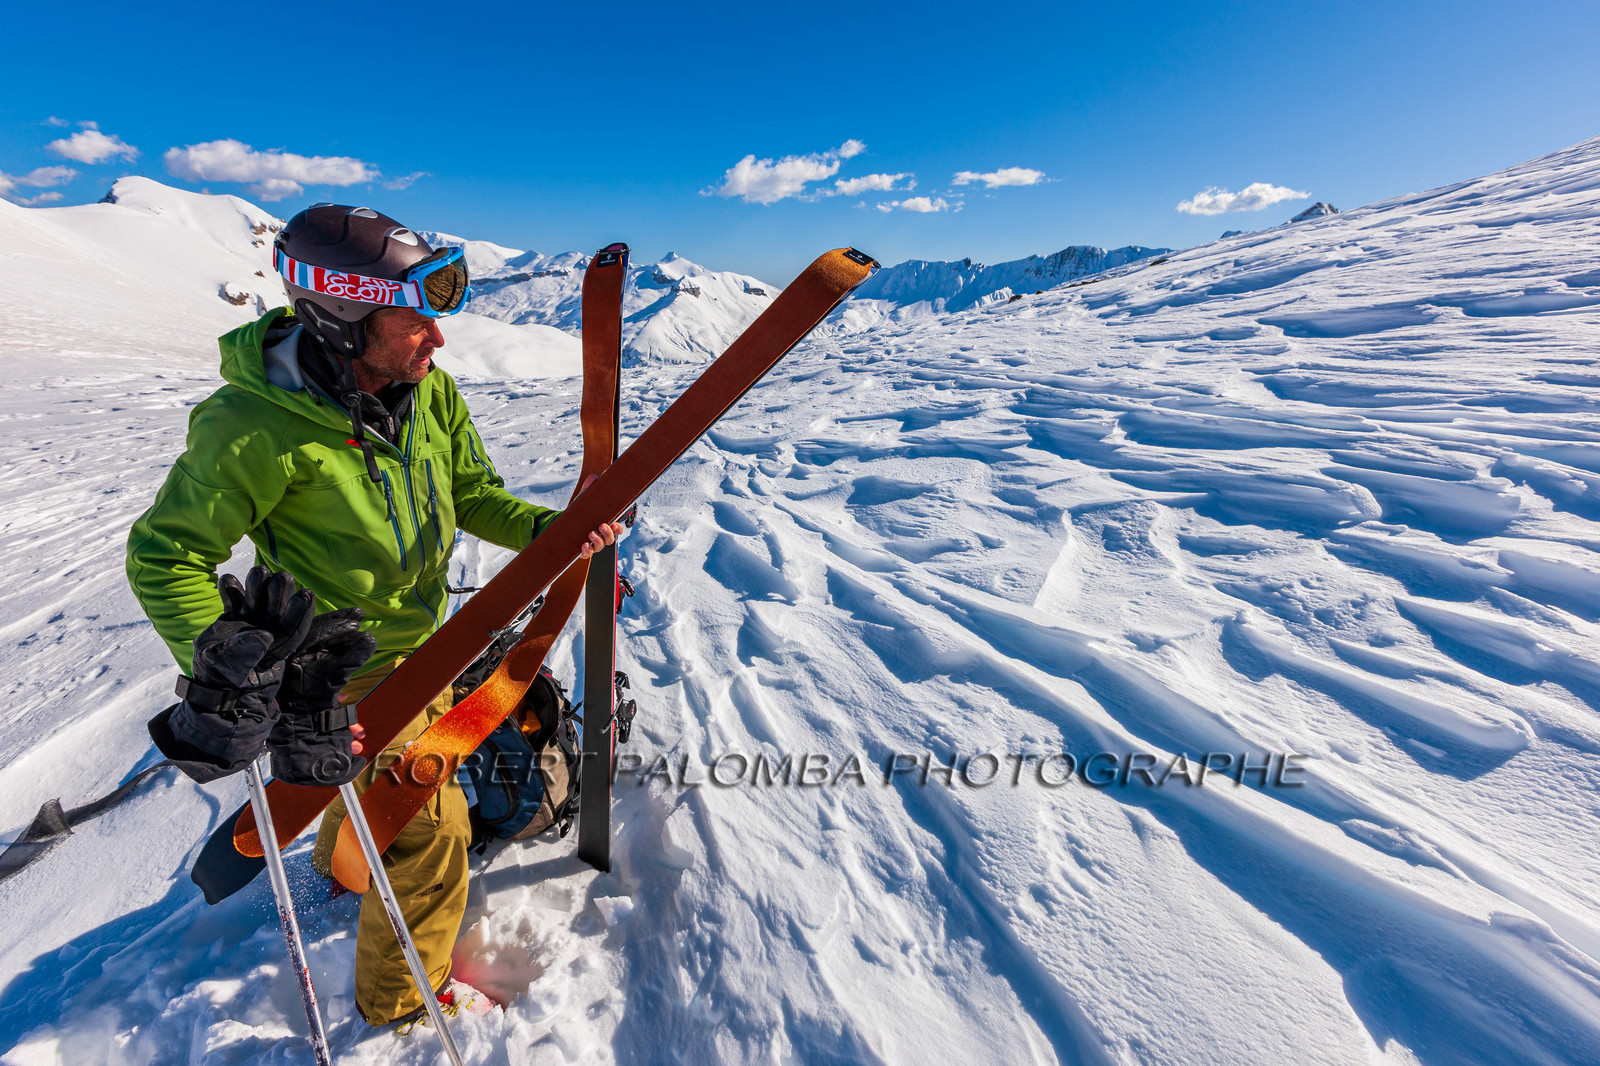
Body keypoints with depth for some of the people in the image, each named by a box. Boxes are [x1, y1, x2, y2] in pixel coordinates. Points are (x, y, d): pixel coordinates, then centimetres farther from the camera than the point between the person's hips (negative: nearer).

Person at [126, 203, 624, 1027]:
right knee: (433, 826, 2)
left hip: (422, 640, 7)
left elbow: (473, 493, -1)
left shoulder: (427, 388, -11)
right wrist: (224, 671, -28)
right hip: (348, 674, -6)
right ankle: (401, 996, 31)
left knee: (384, 778, 31)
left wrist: (547, 528, -18)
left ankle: (341, 863, 65)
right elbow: (163, 557, -19)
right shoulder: (256, 427, -29)